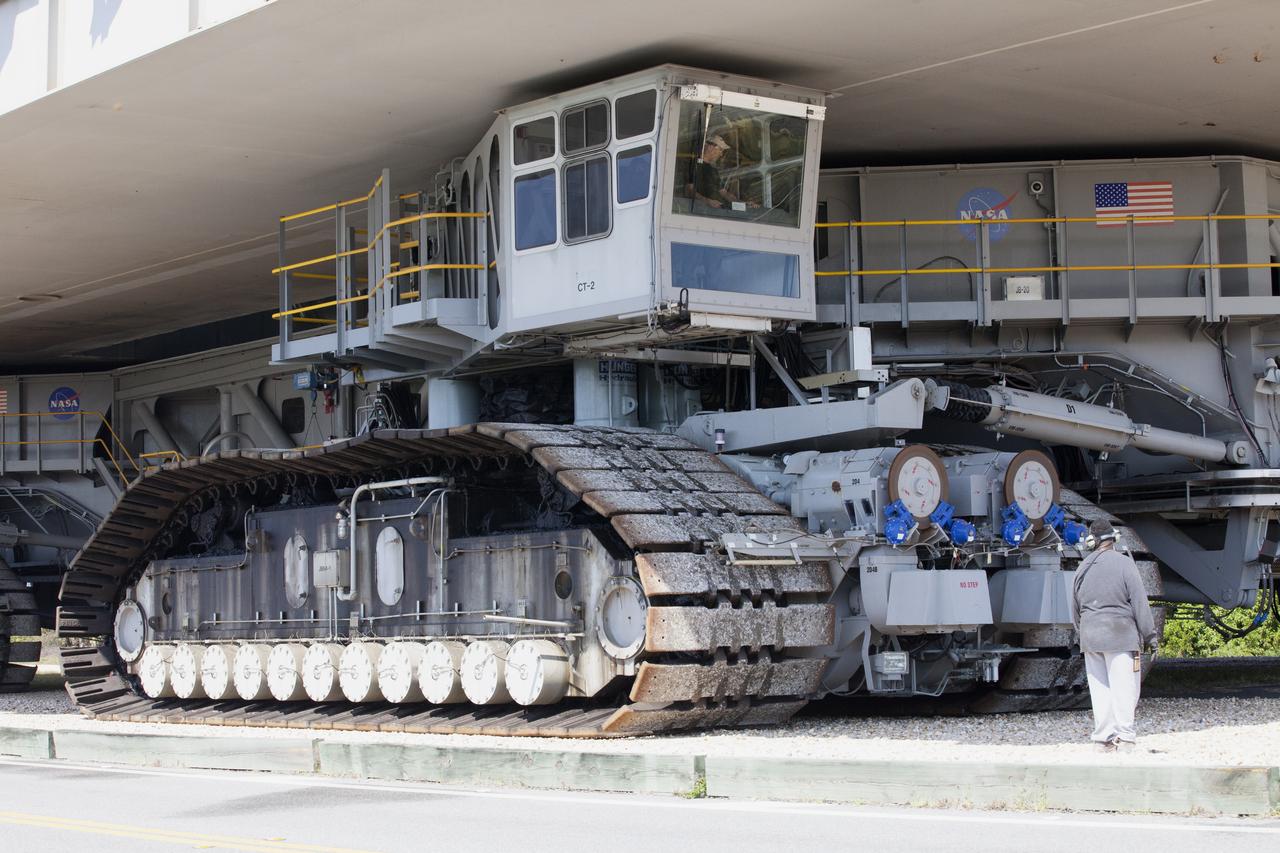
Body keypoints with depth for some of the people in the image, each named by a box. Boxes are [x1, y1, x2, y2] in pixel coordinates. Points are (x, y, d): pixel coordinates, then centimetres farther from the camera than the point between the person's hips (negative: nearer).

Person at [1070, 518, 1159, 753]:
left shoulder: (1083, 569, 10)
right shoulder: (1124, 563, -7)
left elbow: (1075, 609, 17)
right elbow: (1140, 602, -8)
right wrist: (1150, 635, -3)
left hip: (1090, 636, 5)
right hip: (1120, 635, -5)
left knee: (1099, 689, 8)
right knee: (1124, 687, -3)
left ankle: (1102, 738, 9)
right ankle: (1125, 738, -7)